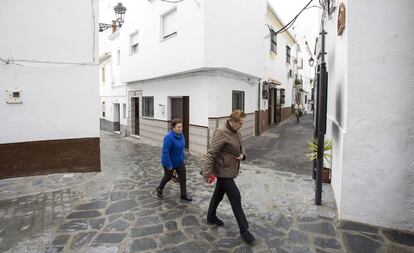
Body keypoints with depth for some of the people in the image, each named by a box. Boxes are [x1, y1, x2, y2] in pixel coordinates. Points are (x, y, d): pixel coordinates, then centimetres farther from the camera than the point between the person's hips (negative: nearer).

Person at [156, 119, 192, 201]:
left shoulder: (181, 135, -3)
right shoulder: (169, 137, -28)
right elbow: (165, 151, -29)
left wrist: (182, 158, 15)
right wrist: (169, 165, -26)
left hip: (180, 161, 6)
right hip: (170, 162, -6)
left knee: (183, 177, 4)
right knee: (168, 177, 15)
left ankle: (183, 195, 18)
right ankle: (159, 189, 43)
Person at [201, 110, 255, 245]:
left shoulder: (236, 133, 6)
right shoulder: (221, 132, -22)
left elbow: (241, 148, 19)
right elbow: (211, 153, -25)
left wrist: (242, 155, -4)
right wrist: (206, 173, -27)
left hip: (229, 170, 9)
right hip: (223, 171, -9)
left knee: (218, 194, 23)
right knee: (235, 197, -3)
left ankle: (211, 217, 44)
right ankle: (244, 230, 11)